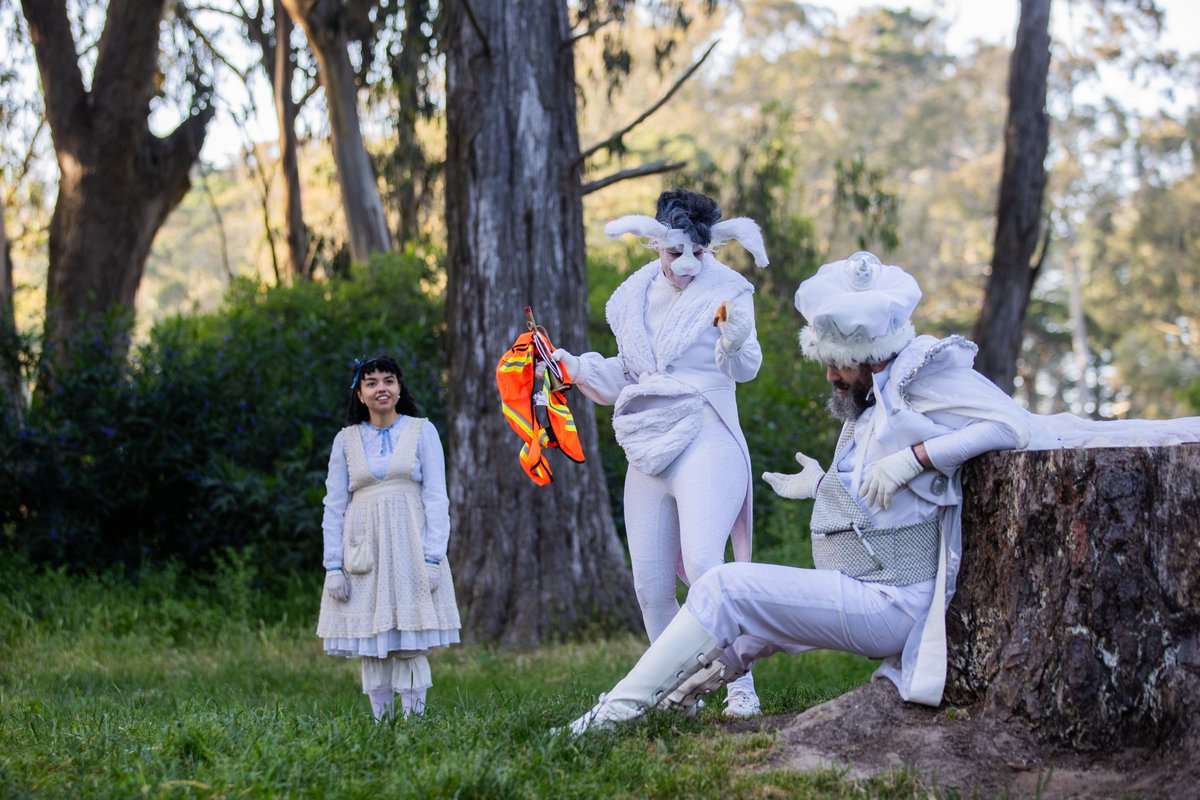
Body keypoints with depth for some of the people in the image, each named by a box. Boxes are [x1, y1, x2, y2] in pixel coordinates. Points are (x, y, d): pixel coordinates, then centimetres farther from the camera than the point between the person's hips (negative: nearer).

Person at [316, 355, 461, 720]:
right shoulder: (346, 440, 11)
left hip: (409, 547, -2)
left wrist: (433, 558, -9)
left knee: (410, 645, -7)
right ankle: (381, 724, 5)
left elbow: (436, 499, 1)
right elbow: (334, 507, 10)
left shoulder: (421, 431, 6)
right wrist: (333, 566, 1)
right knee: (370, 645, -1)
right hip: (364, 551, 2)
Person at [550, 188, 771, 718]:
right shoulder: (634, 296, 12)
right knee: (650, 584, 4)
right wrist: (573, 366, 11)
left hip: (704, 441, -6)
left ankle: (741, 685, -16)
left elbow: (746, 368, -17)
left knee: (703, 564, -23)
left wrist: (736, 342, -38)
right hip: (647, 452, 6)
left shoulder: (727, 290, -4)